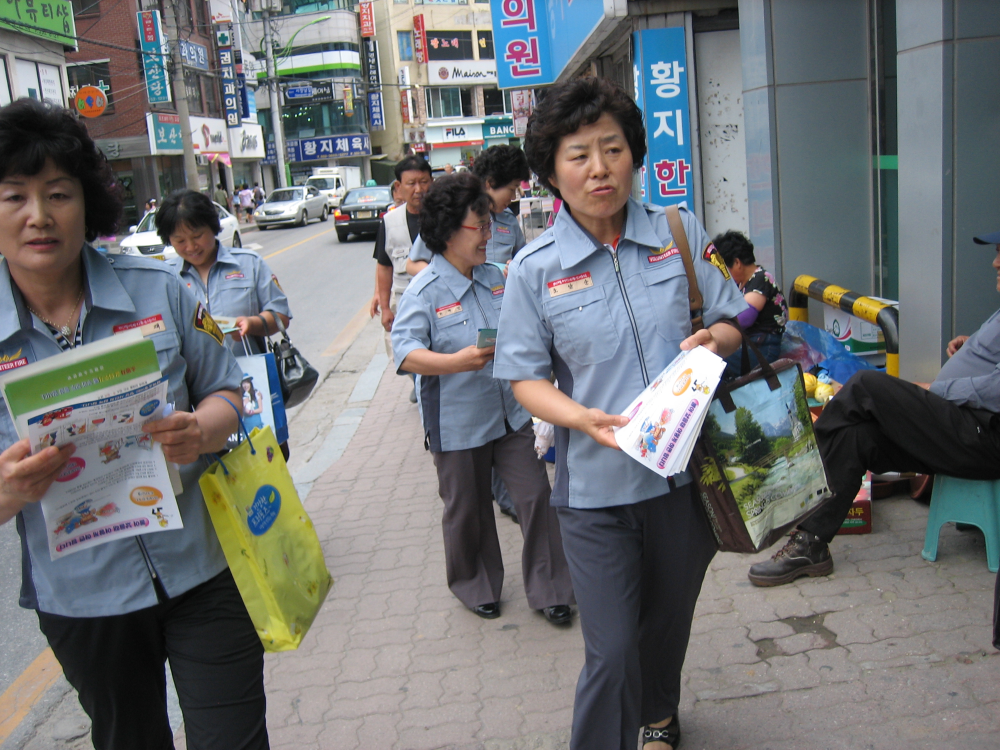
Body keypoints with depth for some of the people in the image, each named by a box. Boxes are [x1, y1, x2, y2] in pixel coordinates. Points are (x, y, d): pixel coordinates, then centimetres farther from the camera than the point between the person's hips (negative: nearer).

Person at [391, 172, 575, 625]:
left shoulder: (495, 277, 7)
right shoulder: (424, 292, -14)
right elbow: (405, 352, -25)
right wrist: (456, 362, -37)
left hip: (511, 413, 5)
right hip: (458, 423, -5)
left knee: (536, 495, 5)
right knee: (467, 510, 12)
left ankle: (547, 589, 21)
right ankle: (474, 586, 36)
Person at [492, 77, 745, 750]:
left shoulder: (680, 234, -1)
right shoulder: (535, 268, -7)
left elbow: (735, 323, 7)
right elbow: (527, 378, -4)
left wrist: (711, 338, -16)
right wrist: (583, 418, -22)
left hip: (685, 473, 3)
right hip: (596, 487, -3)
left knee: (669, 620, 24)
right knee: (612, 651, -3)